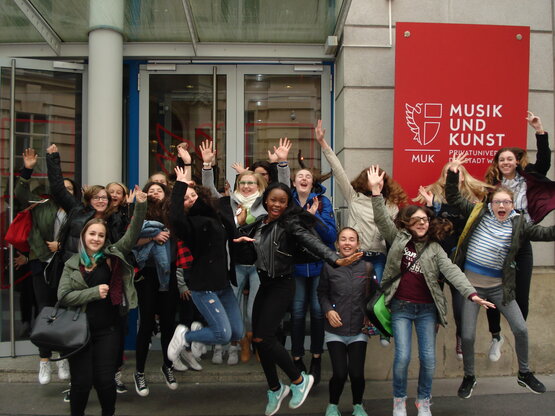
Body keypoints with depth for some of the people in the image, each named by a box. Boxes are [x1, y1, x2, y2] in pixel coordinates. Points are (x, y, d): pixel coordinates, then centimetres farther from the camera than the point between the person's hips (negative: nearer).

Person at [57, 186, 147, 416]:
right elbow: (63, 296, -6)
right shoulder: (73, 264, 1)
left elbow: (132, 234, -7)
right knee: (82, 382, 5)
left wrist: (141, 206, -18)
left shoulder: (112, 256, 1)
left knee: (105, 380, 4)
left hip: (108, 330, 0)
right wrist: (94, 292, -14)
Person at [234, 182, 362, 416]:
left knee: (263, 338, -13)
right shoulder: (260, 223, 6)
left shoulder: (290, 223, -15)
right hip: (264, 285, 7)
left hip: (281, 286, -7)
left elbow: (311, 241, -30)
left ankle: (299, 380, 7)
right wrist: (244, 241, -5)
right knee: (258, 339, 9)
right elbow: (255, 249, 18)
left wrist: (336, 259, -46)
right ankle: (275, 389, 28)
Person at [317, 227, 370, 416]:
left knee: (357, 373, -2)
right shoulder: (329, 266, -4)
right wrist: (328, 310, -8)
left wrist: (370, 314, -3)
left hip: (359, 330, 1)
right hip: (335, 331, -1)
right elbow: (322, 293, 7)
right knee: (339, 373, -6)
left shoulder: (366, 267, -2)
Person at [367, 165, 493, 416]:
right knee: (402, 356, -5)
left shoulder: (435, 248, 4)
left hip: (427, 308, 1)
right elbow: (381, 219, -7)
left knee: (428, 358, 2)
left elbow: (452, 271, -7)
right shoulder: (398, 238, 4)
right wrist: (376, 191, -19)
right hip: (401, 306, -1)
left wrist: (471, 294, -21)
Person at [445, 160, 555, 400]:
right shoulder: (479, 213, -1)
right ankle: (469, 377, 25)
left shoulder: (518, 224, 0)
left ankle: (524, 374, 31)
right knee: (467, 336, 0)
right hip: (471, 283, -1)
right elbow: (453, 199, 3)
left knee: (521, 329, 5)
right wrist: (453, 174, -6)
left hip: (499, 285, 1)